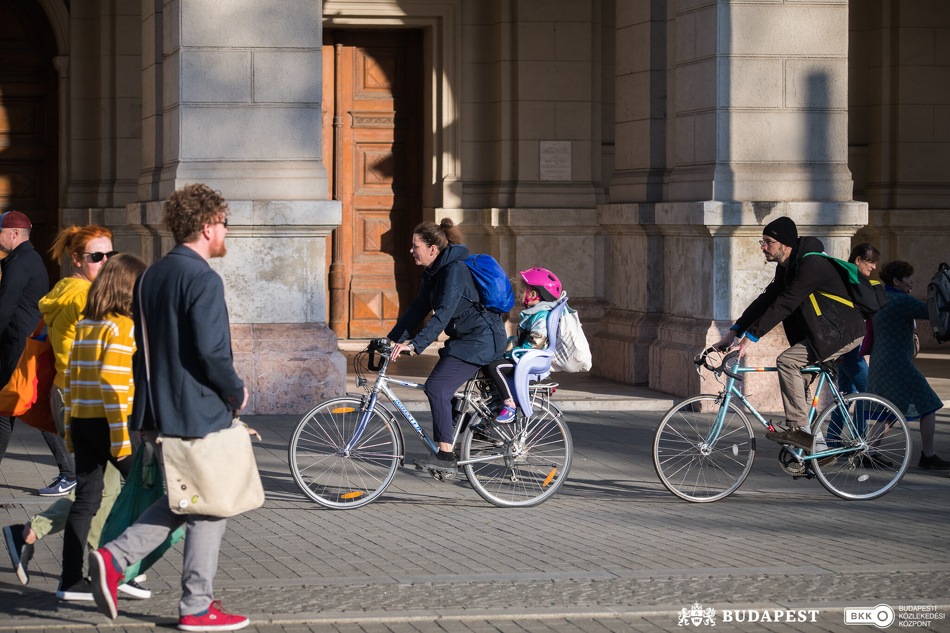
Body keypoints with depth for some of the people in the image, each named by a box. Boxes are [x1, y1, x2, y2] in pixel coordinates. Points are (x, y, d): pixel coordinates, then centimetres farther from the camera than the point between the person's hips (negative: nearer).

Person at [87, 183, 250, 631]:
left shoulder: (151, 276, 11)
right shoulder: (202, 279, -17)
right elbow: (210, 350, -23)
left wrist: (151, 396, 19)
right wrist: (236, 393, -7)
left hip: (156, 411, 8)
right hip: (199, 413, -8)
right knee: (209, 509, 4)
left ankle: (114, 557, 5)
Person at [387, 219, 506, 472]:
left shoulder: (455, 270, -21)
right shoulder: (433, 272, 9)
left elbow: (444, 313, -31)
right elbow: (418, 309, 13)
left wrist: (414, 344, -38)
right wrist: (394, 340, 6)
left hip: (481, 339, -10)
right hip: (465, 337, 10)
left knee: (437, 387, -17)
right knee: (439, 388, 8)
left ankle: (446, 456, -16)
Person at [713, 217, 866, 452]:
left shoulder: (810, 265, -22)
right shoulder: (787, 267, 10)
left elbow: (784, 305, -27)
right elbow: (766, 300, 10)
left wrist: (751, 336, -28)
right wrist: (734, 332, 1)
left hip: (841, 332, -10)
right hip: (822, 332, 10)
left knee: (787, 361, -21)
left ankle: (799, 428, -19)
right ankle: (816, 444, 14)